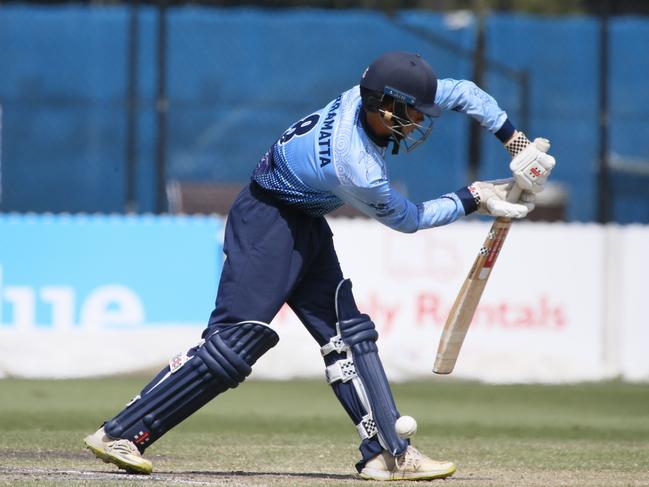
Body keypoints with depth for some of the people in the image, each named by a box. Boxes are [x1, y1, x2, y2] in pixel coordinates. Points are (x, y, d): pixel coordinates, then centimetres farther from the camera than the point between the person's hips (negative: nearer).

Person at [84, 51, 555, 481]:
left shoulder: (376, 96, -12)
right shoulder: (356, 170, -32)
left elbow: (462, 91, 3)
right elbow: (407, 219, -12)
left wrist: (515, 140, 2)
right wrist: (473, 199, -3)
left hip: (306, 229, 10)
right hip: (268, 221, -10)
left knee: (350, 335, 5)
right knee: (235, 340, -17)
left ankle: (387, 453, 5)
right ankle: (122, 433, -16)